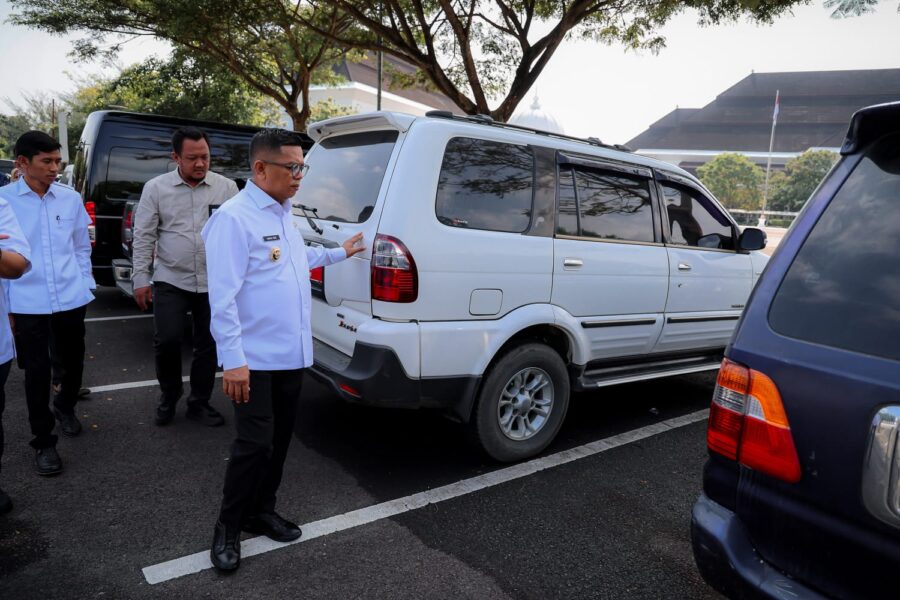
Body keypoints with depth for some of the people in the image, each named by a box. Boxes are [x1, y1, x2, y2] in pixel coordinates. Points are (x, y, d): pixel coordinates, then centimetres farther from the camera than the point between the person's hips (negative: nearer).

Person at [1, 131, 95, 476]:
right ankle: (43, 442, 20)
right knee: (37, 372, 4)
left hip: (71, 300, 3)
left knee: (73, 362, 15)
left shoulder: (71, 198, 2)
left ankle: (65, 408, 45)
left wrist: (86, 285, 9)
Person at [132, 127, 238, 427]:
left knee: (208, 344, 8)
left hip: (215, 283, 1)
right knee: (166, 340, -7)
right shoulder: (156, 188, 0)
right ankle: (169, 394, 21)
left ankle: (199, 403, 25)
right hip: (171, 281, -1)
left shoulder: (227, 187, 1)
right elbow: (143, 236, 1)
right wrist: (140, 278, -3)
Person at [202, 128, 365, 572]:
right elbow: (223, 296, -21)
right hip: (255, 359, -8)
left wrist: (339, 253, 34)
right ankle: (228, 528, 19)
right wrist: (233, 360, -23)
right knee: (255, 444, -1)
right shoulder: (234, 218, -17)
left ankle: (261, 512, 33)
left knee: (279, 440, 16)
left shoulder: (284, 213, 10)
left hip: (291, 353, 8)